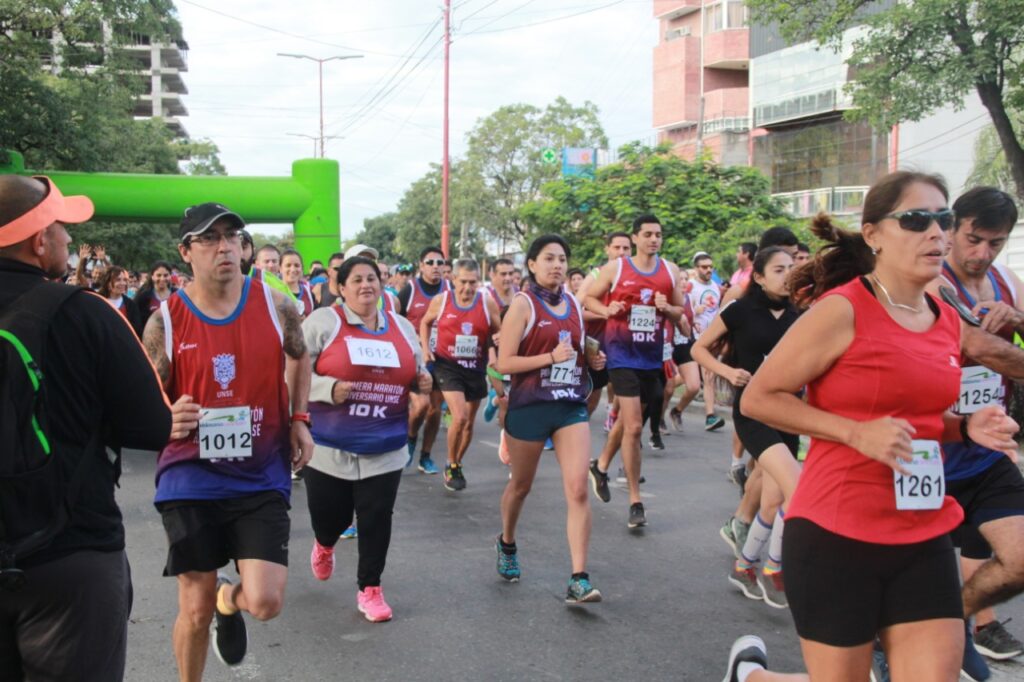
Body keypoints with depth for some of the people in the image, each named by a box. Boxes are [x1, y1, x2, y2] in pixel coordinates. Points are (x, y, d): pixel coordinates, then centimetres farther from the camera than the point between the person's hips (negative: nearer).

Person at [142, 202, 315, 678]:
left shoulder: (275, 305, -3)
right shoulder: (164, 322, -7)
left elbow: (299, 357, 18)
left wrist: (299, 419, 7)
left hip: (262, 476, 1)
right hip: (191, 478, 0)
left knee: (266, 603, -8)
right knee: (195, 609, 6)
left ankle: (230, 598, 30)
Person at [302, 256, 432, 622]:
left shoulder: (402, 327, 10)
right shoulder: (323, 322, -5)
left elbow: (414, 375, 23)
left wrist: (423, 382, 0)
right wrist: (329, 389, -21)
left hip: (385, 449, 3)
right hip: (329, 447, -2)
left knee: (377, 520, 2)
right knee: (330, 515, 9)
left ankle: (370, 589, 18)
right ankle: (324, 546, 46)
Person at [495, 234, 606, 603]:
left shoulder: (573, 304, 8)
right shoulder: (523, 304, -8)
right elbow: (504, 363, -14)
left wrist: (591, 358, 2)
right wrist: (552, 357, -22)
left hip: (571, 405, 4)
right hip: (530, 406, -3)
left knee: (578, 490, -10)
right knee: (521, 486, 16)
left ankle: (579, 580, -10)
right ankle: (507, 544, 44)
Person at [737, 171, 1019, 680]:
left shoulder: (948, 322, 8)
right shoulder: (841, 311, -13)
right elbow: (757, 398, -12)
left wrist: (965, 428, 2)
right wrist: (857, 433, -20)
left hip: (924, 537, 7)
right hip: (835, 534, -6)